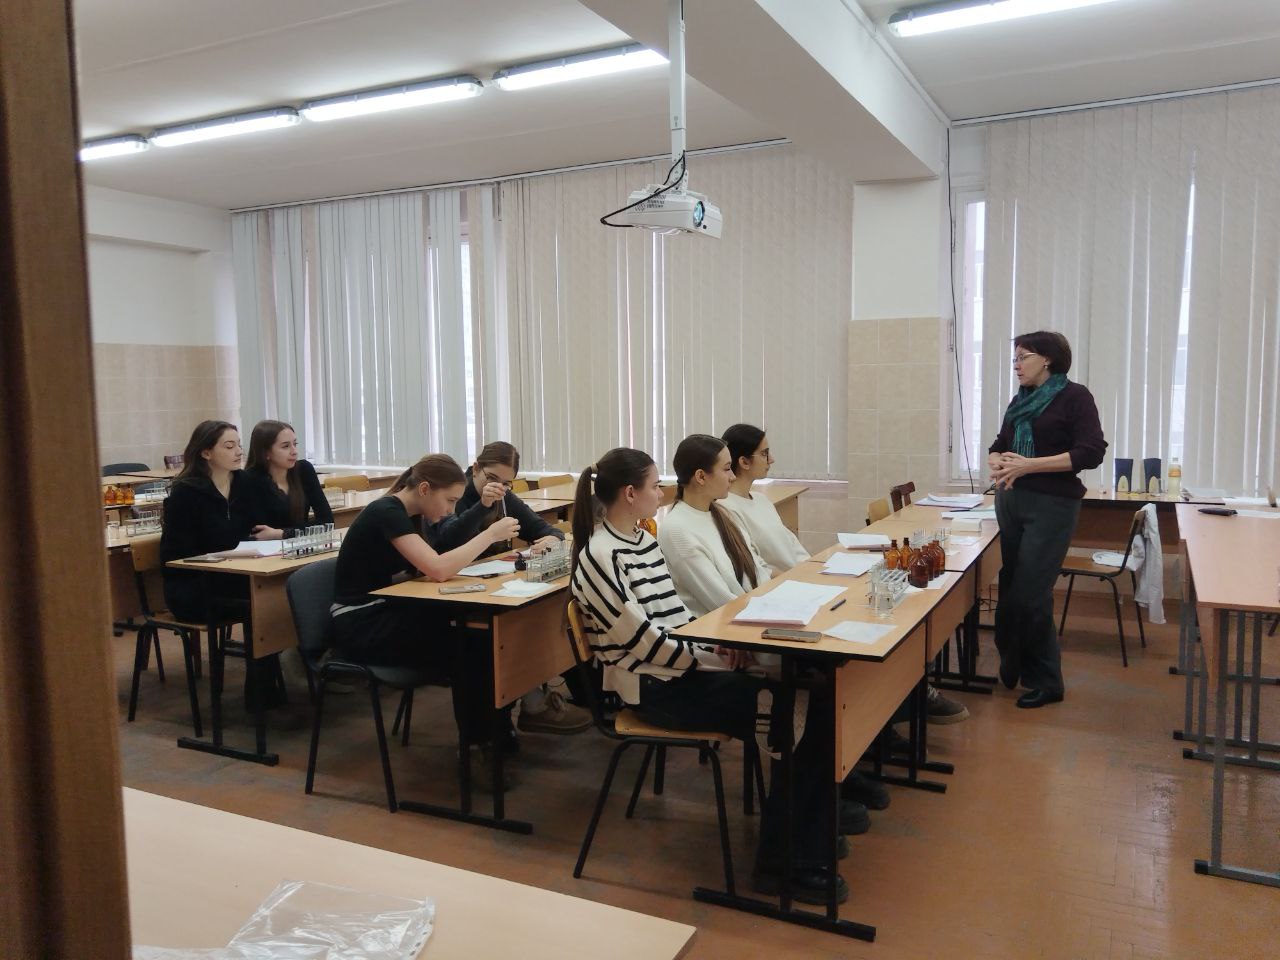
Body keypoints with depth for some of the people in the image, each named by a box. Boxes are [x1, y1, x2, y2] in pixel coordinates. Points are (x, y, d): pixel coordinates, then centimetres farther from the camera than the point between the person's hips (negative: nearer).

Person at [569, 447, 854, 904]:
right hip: (657, 689, -8)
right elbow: (643, 640, -19)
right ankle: (781, 863, -1)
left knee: (807, 695, -6)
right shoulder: (600, 557, -16)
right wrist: (715, 659, -13)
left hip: (684, 668, 8)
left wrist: (719, 640, 0)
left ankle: (809, 833, 8)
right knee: (787, 717, -17)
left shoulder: (643, 539, 12)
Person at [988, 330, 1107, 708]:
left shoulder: (1075, 396, -5)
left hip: (1051, 505, -7)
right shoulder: (1020, 400, 15)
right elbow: (999, 446, 19)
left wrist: (1029, 465, -20)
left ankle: (1045, 681, 11)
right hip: (1010, 501, 7)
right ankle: (1014, 668, 25)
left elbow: (1091, 453, -15)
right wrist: (997, 464, -6)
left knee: (1029, 594, -6)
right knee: (1010, 589, 10)